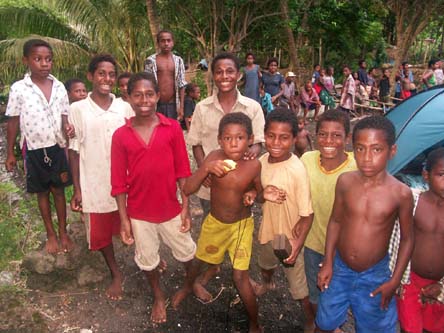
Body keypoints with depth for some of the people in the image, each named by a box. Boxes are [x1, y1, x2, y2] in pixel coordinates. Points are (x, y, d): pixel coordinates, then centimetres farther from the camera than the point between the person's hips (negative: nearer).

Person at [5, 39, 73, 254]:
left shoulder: (59, 87, -2)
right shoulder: (18, 89, -8)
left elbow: (65, 118, 4)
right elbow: (13, 122, -2)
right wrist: (10, 153, 0)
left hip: (57, 147, 1)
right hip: (34, 149, -1)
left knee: (58, 190, 11)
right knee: (42, 192, 12)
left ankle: (63, 232, 25)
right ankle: (51, 235, 27)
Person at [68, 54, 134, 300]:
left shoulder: (125, 108, -3)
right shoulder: (77, 110, -7)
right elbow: (74, 151, -3)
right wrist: (77, 189, -3)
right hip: (94, 185, 0)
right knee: (101, 233, 14)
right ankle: (116, 274, 35)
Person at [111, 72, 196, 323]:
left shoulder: (173, 128, -10)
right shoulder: (121, 135, -9)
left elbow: (182, 171, -6)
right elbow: (119, 182, -5)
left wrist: (185, 208, -6)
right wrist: (124, 219, -5)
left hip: (171, 209, 0)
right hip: (139, 213, 1)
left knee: (187, 251, 19)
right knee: (148, 259, 21)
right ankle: (159, 297, 47)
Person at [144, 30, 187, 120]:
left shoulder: (178, 60, 7)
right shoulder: (151, 60, 0)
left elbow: (181, 85, 6)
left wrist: (181, 107, 1)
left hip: (173, 104, 2)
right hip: (156, 105, -2)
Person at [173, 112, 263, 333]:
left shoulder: (254, 165, -22)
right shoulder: (214, 158, -22)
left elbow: (261, 193, -3)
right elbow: (187, 190, -24)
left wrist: (253, 196, -23)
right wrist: (206, 168, -39)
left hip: (241, 225, -2)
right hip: (214, 222, 3)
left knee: (240, 277, -6)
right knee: (199, 260, 25)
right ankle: (188, 286, 61)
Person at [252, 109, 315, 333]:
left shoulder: (297, 170, -29)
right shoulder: (262, 161, -12)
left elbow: (307, 214, -22)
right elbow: (257, 195, 0)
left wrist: (298, 244, -28)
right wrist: (263, 195, -22)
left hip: (291, 237, -6)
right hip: (268, 230, 7)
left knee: (298, 285, 11)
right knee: (265, 263, 34)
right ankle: (267, 283, 68)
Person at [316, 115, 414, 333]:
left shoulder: (401, 193, -18)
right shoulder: (345, 182, -13)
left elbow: (407, 239, -6)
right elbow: (335, 221, 0)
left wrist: (395, 281, -5)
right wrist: (327, 263, 0)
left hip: (374, 276, -2)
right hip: (339, 269, 2)